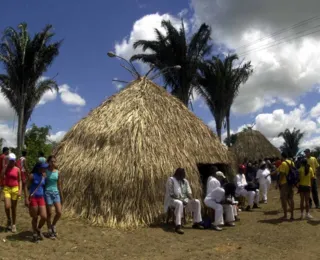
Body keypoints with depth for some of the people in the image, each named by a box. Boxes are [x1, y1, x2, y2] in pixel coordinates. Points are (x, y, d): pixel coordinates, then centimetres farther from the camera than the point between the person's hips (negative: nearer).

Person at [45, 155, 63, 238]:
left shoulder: (58, 172, 4)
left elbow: (59, 185, 9)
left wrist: (61, 197, 11)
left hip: (56, 193, 3)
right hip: (48, 193, -3)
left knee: (59, 212, -4)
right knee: (49, 213, 4)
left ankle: (53, 225, 24)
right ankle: (50, 230, 20)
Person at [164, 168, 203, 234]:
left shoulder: (185, 181, 12)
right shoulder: (171, 180, -11)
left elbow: (188, 192, 8)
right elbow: (170, 194, -16)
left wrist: (191, 199, -13)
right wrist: (181, 200, -22)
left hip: (184, 199, 7)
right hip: (172, 199, -7)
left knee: (197, 202, -10)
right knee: (179, 203, -41)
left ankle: (196, 223, -3)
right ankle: (178, 226, -44)